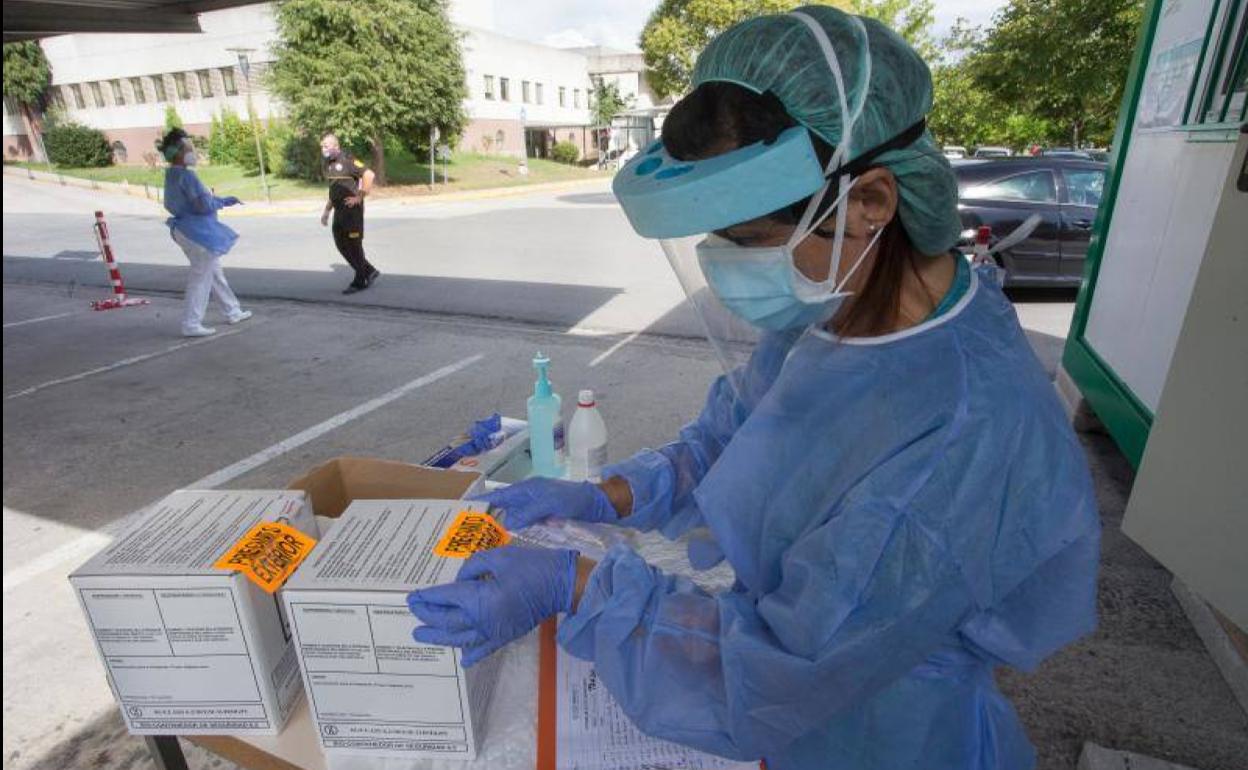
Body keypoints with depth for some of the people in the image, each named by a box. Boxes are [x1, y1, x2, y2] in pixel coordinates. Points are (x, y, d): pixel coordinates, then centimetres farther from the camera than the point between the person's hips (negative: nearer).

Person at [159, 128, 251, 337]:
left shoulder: (172, 175, 11)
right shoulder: (186, 176, -20)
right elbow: (204, 205, -23)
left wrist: (225, 201, 18)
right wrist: (221, 202, -1)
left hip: (185, 230, 10)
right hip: (199, 232, -10)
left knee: (215, 273, 20)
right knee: (201, 277, -3)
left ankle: (233, 312, 32)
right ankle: (191, 325, 1)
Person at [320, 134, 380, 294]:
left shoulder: (347, 160, -13)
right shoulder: (329, 163, 14)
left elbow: (369, 175, -23)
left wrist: (359, 197, -19)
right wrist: (326, 211, 20)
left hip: (353, 210, -9)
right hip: (339, 210, 9)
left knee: (354, 245, -2)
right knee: (341, 244, 10)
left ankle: (359, 282, 9)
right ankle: (369, 272, 20)